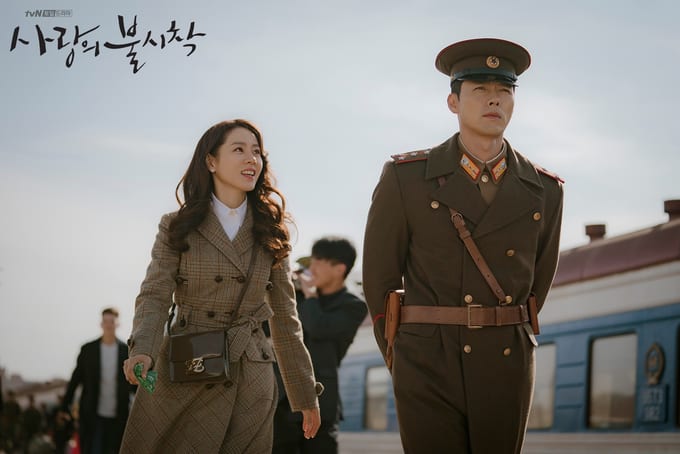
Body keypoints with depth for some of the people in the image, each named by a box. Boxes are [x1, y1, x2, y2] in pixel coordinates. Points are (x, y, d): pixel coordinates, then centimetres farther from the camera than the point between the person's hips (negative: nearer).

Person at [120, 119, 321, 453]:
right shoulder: (177, 228, 3)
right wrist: (142, 352, -25)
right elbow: (154, 296, -5)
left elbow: (284, 318, 11)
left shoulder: (270, 234, 8)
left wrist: (306, 394, 11)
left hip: (250, 382, 2)